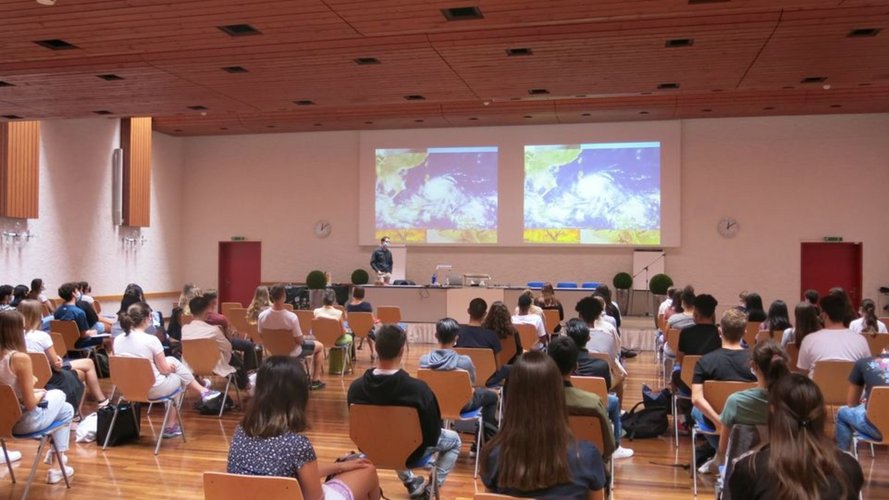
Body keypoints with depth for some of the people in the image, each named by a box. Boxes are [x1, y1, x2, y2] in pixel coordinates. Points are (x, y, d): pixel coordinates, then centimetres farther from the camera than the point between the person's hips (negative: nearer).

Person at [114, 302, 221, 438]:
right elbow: (165, 369, -12)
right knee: (177, 377, 25)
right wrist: (172, 367, 12)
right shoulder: (151, 340, -21)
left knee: (172, 360, 24)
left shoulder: (117, 340, -3)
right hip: (153, 389, -6)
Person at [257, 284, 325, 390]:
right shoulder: (292, 317, -34)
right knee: (320, 346, 21)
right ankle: (315, 381, 22)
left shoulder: (262, 316, -21)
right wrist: (303, 338, -1)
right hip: (293, 352, -5)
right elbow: (300, 341, -25)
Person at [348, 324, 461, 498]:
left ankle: (411, 483, 39)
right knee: (454, 440, 25)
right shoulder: (418, 389, -33)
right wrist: (429, 440, 4)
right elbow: (433, 433, -20)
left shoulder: (355, 387, -22)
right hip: (411, 453, -3)